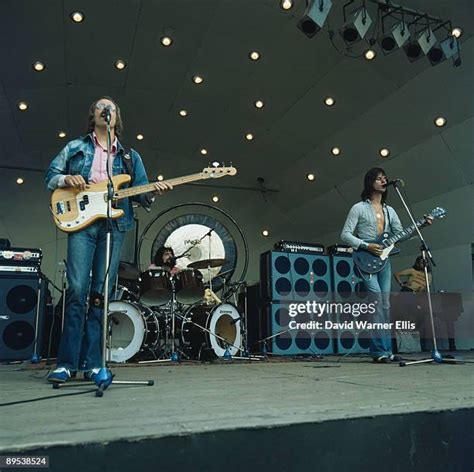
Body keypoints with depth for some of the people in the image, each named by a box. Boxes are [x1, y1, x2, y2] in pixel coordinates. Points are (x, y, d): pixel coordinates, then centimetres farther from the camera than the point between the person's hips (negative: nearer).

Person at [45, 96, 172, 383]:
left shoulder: (130, 156, 21)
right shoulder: (75, 148, 18)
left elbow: (140, 193, 14)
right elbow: (50, 176, 16)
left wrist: (154, 191, -8)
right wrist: (66, 179, -6)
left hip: (114, 224, 1)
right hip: (81, 220, -1)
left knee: (100, 293, -2)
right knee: (77, 290, -12)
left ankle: (92, 362, 2)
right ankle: (67, 362, -5)